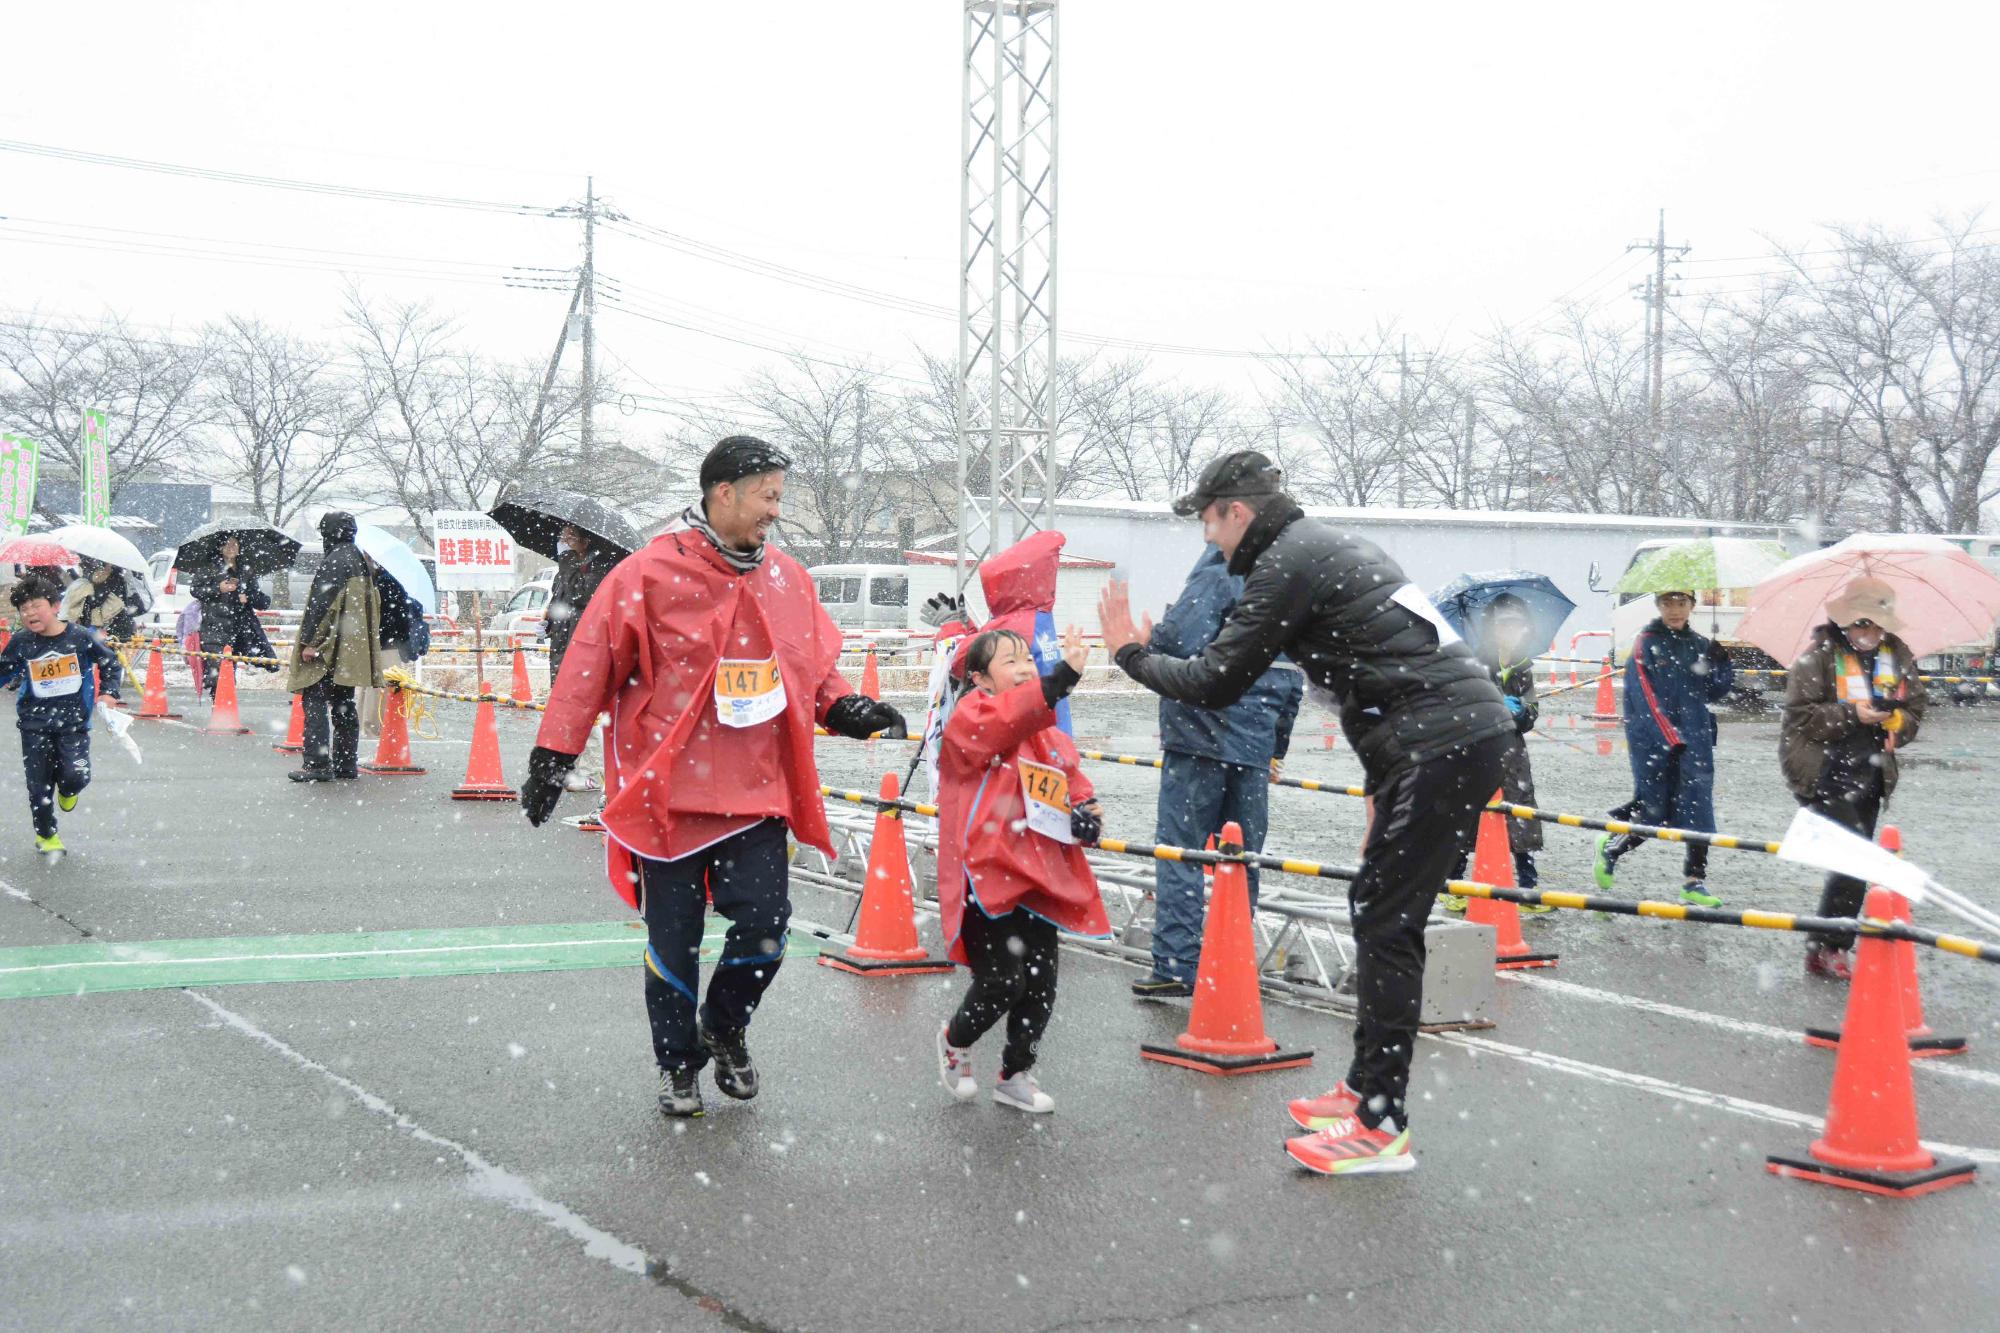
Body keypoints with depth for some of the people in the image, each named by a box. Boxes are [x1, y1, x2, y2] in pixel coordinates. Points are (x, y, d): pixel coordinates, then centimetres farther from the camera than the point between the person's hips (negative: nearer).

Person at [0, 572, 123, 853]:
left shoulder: (80, 637, -8)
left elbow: (109, 661, 6)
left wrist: (108, 692, -2)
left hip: (74, 721, -1)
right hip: (34, 723, 2)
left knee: (77, 775, -14)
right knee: (39, 783, 6)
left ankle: (67, 791, 25)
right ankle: (45, 835, 28)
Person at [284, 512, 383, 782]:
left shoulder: (335, 560, -12)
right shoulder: (360, 560, 16)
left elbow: (322, 604, -18)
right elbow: (372, 604, 21)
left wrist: (310, 641, -15)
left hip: (330, 647, -9)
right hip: (353, 647, 9)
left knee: (314, 701, -8)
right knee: (343, 705, 13)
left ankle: (318, 764, -13)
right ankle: (346, 764, 14)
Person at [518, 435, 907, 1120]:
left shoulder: (787, 579, 7)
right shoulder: (650, 575, -9)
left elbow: (812, 668, 17)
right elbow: (590, 667, -6)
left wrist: (845, 709, -2)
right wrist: (552, 756, -7)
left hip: (757, 792, 3)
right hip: (668, 789, -3)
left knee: (765, 923, -5)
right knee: (674, 939, 6)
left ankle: (725, 1028, 25)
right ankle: (678, 1062, 28)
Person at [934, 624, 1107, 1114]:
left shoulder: (1051, 734, 15)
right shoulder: (971, 718, -8)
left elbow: (1075, 788, 23)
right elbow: (1008, 719, -30)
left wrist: (1086, 817, -1)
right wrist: (1065, 675, -42)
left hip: (1041, 881, 7)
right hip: (987, 876, -7)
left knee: (1040, 988, 7)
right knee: (1002, 983, -9)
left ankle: (1016, 1074, 28)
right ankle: (955, 1042, 22)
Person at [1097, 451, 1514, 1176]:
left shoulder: (1285, 566, -9)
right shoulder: (1327, 546, 22)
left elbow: (1213, 683, -8)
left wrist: (1131, 652, 8)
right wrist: (1382, 791, 28)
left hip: (1443, 744, -10)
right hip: (1467, 730, 10)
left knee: (1383, 921, -7)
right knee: (1380, 910, 15)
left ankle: (1381, 1129, -5)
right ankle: (1365, 1089, 24)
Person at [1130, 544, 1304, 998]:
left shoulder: (1218, 573, -10)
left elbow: (1178, 641, -25)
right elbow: (1293, 680, 18)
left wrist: (1141, 648, -4)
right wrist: (1278, 748, 25)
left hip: (1201, 737, -7)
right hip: (1255, 745, 7)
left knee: (1180, 850, -2)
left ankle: (1176, 966, -4)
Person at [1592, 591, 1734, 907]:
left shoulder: (1700, 645, 11)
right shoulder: (1646, 644, -4)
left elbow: (1714, 693, 11)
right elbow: (1646, 697, -11)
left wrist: (1721, 664, -8)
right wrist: (1672, 739, -19)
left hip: (1694, 741, 5)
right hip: (1654, 743, -5)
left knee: (1698, 809, 0)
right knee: (1654, 811, 0)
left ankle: (1694, 882, 6)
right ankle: (1610, 848, 25)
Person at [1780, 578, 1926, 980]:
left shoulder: (1898, 655, 8)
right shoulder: (1818, 655, -9)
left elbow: (1914, 711, 13)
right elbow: (1800, 714, -12)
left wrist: (1895, 719, -10)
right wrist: (1851, 714, -22)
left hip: (1869, 776, 6)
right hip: (1823, 775, -6)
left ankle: (1826, 950, 21)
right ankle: (1829, 948, -4)